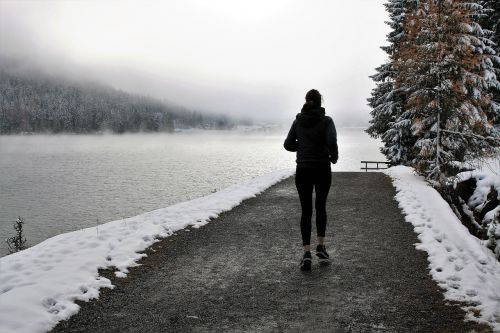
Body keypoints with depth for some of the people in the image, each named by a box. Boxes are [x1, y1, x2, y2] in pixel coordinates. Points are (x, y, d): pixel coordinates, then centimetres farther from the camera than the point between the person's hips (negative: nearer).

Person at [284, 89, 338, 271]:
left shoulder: (298, 121, 3)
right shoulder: (326, 120, -6)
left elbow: (288, 145, 2)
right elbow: (331, 141, -20)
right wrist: (334, 156, -1)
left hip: (303, 171, 2)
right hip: (322, 170, -1)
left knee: (306, 211, 6)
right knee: (321, 207, 19)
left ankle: (307, 253, -4)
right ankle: (321, 246, 17)